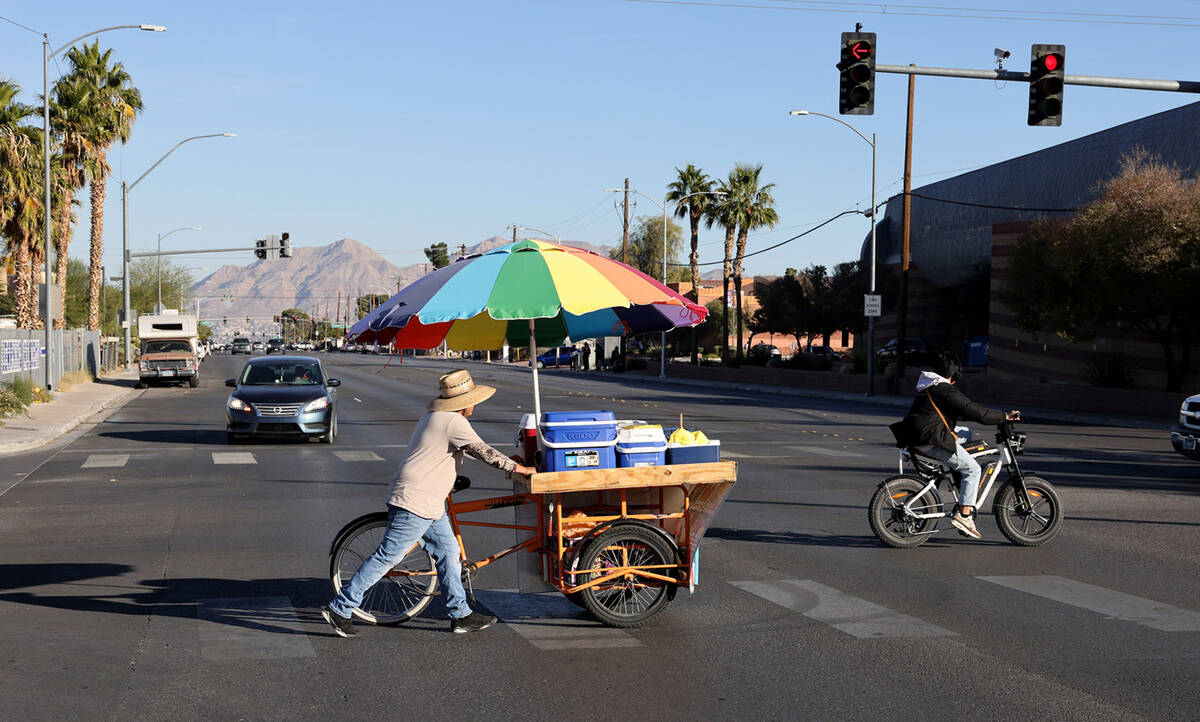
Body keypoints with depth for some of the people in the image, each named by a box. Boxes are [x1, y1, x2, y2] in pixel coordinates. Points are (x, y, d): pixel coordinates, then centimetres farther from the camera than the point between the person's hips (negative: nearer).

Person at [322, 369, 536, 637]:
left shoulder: (434, 416, 17)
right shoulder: (453, 422, -15)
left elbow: (470, 448, 30)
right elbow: (483, 452, -17)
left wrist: (507, 460, 31)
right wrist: (518, 468, -8)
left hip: (430, 504, 11)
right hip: (414, 504, -11)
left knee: (449, 553, 12)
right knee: (386, 558, -6)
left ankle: (461, 615, 18)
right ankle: (339, 609, 0)